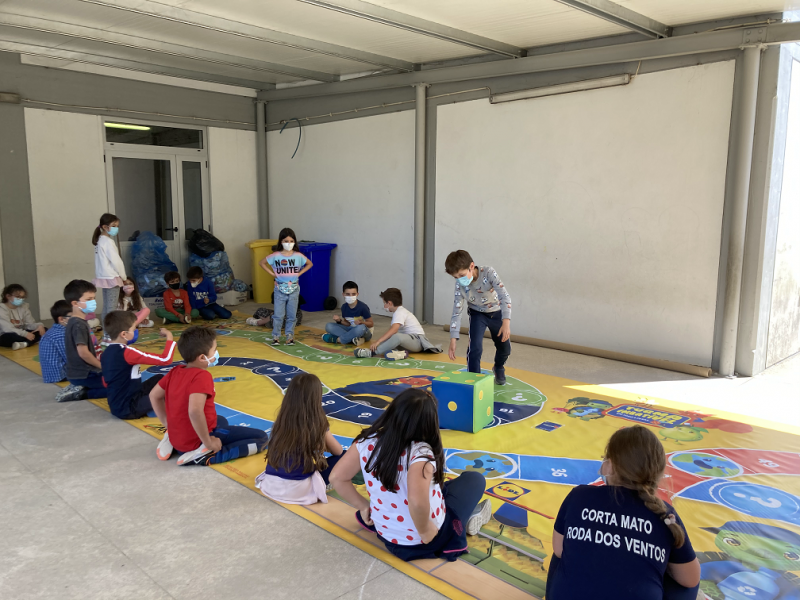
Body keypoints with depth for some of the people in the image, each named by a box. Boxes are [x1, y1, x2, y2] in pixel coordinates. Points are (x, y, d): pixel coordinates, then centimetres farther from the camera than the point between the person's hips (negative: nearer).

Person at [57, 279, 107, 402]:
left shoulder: (74, 322, 13)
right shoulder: (79, 325, -18)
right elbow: (83, 352, -25)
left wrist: (98, 361, 8)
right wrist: (101, 365, -10)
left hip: (79, 372, 9)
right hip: (84, 375, -9)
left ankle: (79, 388, 10)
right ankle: (82, 393, -9)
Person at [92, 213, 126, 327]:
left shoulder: (99, 241, 13)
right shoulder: (108, 242, -15)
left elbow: (104, 260, 13)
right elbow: (116, 261, -16)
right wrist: (123, 276, -4)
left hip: (103, 277, 9)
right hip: (112, 277, -9)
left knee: (106, 306, 13)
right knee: (111, 307, -6)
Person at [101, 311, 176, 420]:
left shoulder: (106, 354, 4)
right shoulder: (127, 353, -22)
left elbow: (106, 383, 16)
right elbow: (165, 359, -27)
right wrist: (169, 337, -12)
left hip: (117, 405, 9)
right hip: (128, 408, -9)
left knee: (159, 379, 16)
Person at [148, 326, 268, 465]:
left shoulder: (175, 371, 3)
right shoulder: (202, 376, -23)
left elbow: (154, 395, 15)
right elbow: (195, 411, -36)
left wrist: (168, 424, 18)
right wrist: (209, 443, -26)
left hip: (177, 437, 8)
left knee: (221, 420, 39)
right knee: (261, 438, -5)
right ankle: (206, 455, -15)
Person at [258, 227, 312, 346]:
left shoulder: (298, 256, -2)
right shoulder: (275, 256, -5)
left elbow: (310, 264, 12)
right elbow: (261, 263, 7)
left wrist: (299, 273, 1)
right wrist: (272, 274, -2)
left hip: (294, 289, 1)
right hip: (280, 289, -1)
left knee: (292, 315, 8)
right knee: (278, 315, 0)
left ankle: (290, 336, 20)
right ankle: (276, 336, 12)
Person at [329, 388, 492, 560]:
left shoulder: (368, 441, -15)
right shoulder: (420, 452, -31)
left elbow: (337, 477, -9)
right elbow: (417, 502, -43)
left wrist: (363, 506, 3)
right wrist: (424, 532, -24)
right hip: (424, 541, -5)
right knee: (475, 479, 14)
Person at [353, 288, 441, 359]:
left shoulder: (400, 313, -15)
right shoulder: (399, 311, 17)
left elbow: (393, 329, -31)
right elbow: (391, 328, 22)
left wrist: (378, 342, -35)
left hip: (417, 339, -11)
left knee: (397, 337, -38)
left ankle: (372, 352, -41)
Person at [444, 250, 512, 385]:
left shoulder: (488, 273, -32)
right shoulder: (460, 285, -23)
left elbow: (505, 296, -38)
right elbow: (456, 312, -19)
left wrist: (506, 322, -50)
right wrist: (453, 340, -26)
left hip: (497, 312, 0)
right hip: (478, 314, 1)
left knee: (505, 348, 9)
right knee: (475, 347, -19)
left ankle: (498, 368, 42)